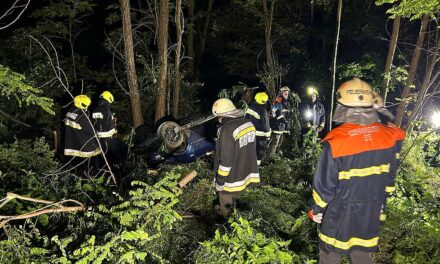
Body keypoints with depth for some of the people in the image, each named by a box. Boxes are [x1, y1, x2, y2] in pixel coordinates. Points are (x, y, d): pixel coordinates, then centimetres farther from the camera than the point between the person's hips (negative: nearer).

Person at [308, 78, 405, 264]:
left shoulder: (336, 142, -24)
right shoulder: (389, 137, -8)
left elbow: (324, 184, -17)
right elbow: (389, 178, 3)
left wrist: (317, 210, -1)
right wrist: (380, 204, 17)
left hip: (340, 214, -4)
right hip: (371, 214, 5)